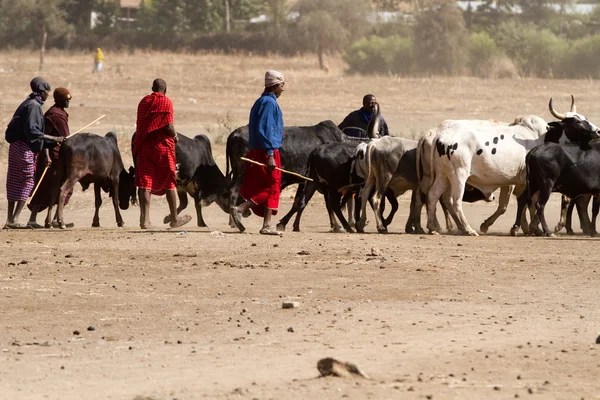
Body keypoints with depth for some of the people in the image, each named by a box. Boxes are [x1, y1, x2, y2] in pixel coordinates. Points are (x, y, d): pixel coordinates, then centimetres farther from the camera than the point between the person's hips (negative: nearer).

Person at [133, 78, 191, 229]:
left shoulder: (144, 102, 8)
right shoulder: (166, 102, -9)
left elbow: (140, 125, 14)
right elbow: (168, 127, -15)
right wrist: (175, 136, 4)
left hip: (144, 146, 4)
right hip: (163, 146, -4)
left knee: (145, 183, 0)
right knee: (169, 183, 9)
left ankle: (144, 219, -8)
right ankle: (174, 219, 18)